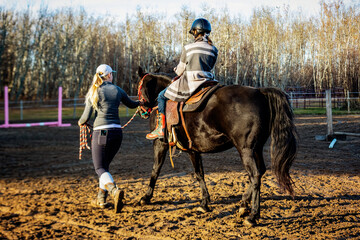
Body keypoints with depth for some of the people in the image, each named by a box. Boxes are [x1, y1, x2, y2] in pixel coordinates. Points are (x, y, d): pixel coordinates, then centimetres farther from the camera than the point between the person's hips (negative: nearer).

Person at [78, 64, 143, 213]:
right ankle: (101, 198, 19)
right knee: (105, 165, 19)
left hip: (101, 132, -4)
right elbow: (131, 104, 26)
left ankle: (114, 190, -29)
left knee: (100, 168, -1)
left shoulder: (93, 92, -2)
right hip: (117, 132, 4)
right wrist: (140, 103, 49)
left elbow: (86, 117, -4)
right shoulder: (118, 91, 7)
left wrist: (81, 123, 20)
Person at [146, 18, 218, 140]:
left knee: (162, 96, 12)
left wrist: (178, 72, 26)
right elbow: (209, 67, 15)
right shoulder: (213, 50, 6)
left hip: (189, 84, -4)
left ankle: (160, 128, 6)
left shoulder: (188, 48, -3)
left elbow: (180, 70, 4)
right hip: (207, 82, 4)